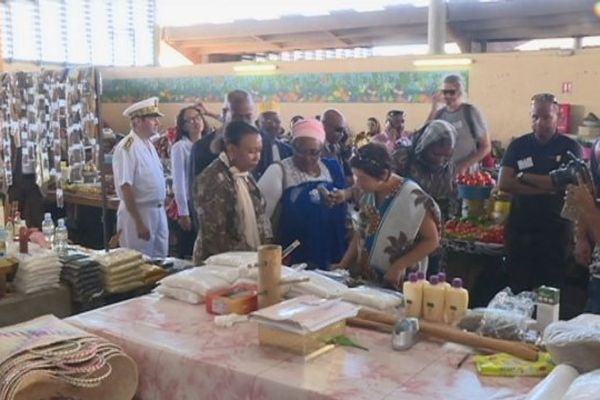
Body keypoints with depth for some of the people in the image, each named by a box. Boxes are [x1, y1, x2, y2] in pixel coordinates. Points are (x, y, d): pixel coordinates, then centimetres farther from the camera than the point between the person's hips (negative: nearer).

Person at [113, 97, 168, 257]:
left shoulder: (149, 145, 10)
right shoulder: (126, 148, -16)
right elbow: (125, 188, -20)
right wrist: (139, 223, -21)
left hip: (158, 211, 8)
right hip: (138, 213, -8)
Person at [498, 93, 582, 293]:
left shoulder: (570, 148, -1)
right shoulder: (518, 146, 5)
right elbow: (503, 183, -7)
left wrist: (524, 176, -7)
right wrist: (546, 188, -13)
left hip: (555, 232, -2)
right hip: (520, 230, 2)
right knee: (517, 290, 8)